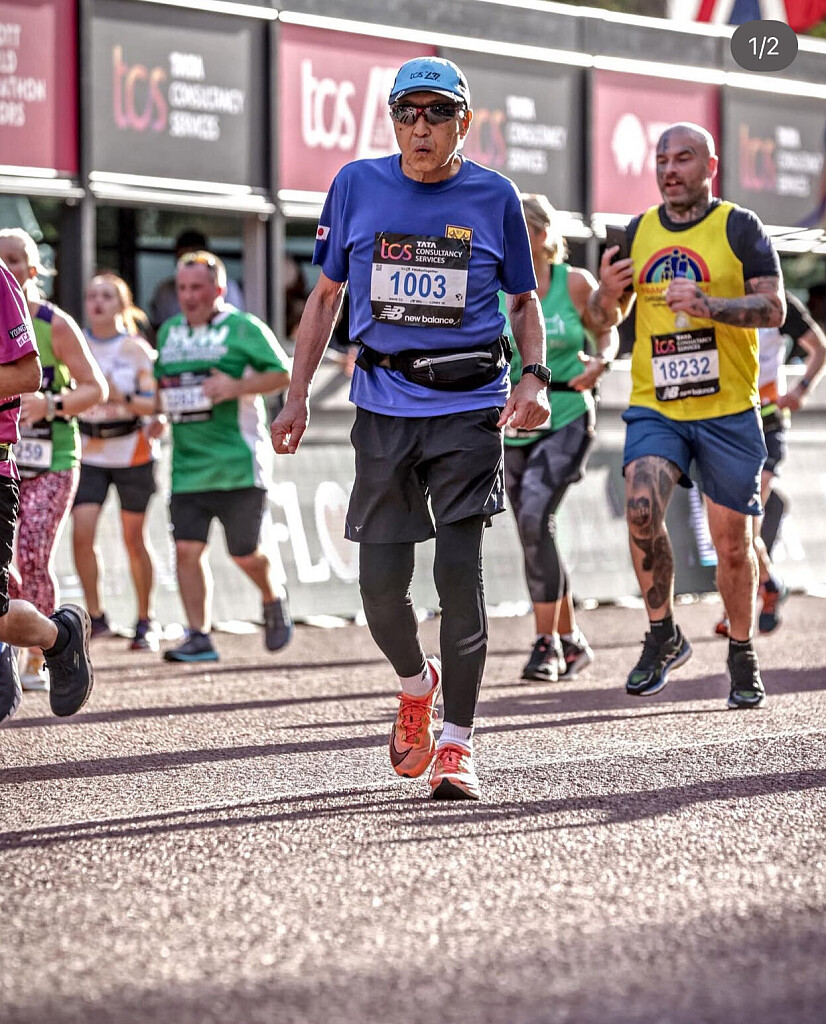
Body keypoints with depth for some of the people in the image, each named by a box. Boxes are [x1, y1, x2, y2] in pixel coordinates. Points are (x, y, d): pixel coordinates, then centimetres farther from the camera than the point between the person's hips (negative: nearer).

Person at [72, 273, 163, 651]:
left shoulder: (137, 350, -4)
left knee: (134, 539, 4)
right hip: (88, 455, 2)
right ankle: (95, 616, -2)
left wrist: (123, 399, -21)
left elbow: (158, 403, -6)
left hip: (132, 453, -2)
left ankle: (146, 621, 18)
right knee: (81, 531, -14)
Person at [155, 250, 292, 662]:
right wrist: (158, 405, 6)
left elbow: (284, 374, -5)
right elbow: (161, 379, 27)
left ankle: (273, 599, 33)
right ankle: (198, 636, -4)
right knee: (187, 549, -7)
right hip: (187, 468, 5)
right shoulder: (169, 332, 14)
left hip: (238, 465, -5)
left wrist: (236, 387, -18)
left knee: (245, 554, 3)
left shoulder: (244, 328, -4)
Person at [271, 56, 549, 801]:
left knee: (458, 569, -12)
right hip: (385, 406, 2)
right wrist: (298, 398, 7)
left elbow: (524, 299, 12)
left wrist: (534, 377, -6)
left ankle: (458, 744, -4)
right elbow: (327, 295, 13)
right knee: (381, 582, 1)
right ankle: (415, 684, 33)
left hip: (470, 404, -2)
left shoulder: (494, 197, 2)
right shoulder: (357, 186, 4)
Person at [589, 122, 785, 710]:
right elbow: (604, 314, 19)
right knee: (642, 506, -22)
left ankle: (742, 655, 24)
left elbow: (774, 309, -10)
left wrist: (707, 305, -25)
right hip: (654, 408, 2)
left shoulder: (739, 227, -1)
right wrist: (608, 292, -5)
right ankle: (663, 636, -5)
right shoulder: (638, 233, 10)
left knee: (733, 540, 4)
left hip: (729, 411, -2)